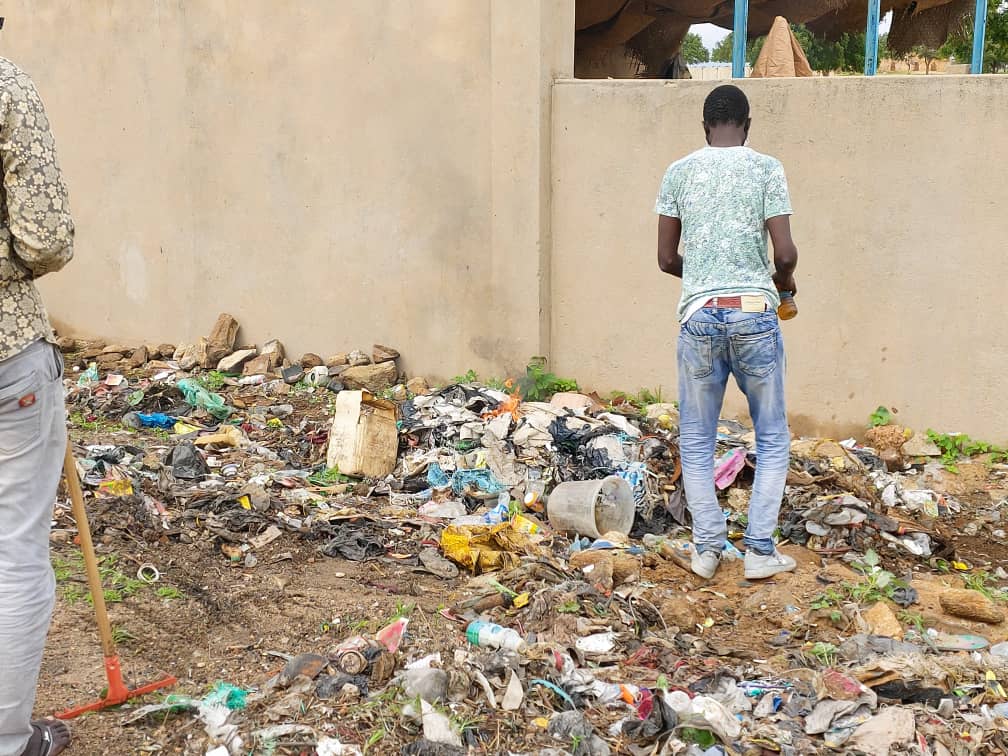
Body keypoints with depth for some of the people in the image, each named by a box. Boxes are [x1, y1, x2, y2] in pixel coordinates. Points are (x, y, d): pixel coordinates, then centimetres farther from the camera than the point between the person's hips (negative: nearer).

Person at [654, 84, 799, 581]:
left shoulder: (678, 173, 5)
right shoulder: (766, 169, 0)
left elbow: (666, 258, 7)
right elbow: (785, 253, -6)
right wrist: (784, 282, 16)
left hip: (699, 316, 1)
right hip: (754, 314, -1)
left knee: (696, 440, 13)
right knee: (772, 438, 12)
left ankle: (706, 547, 14)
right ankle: (760, 550, 10)